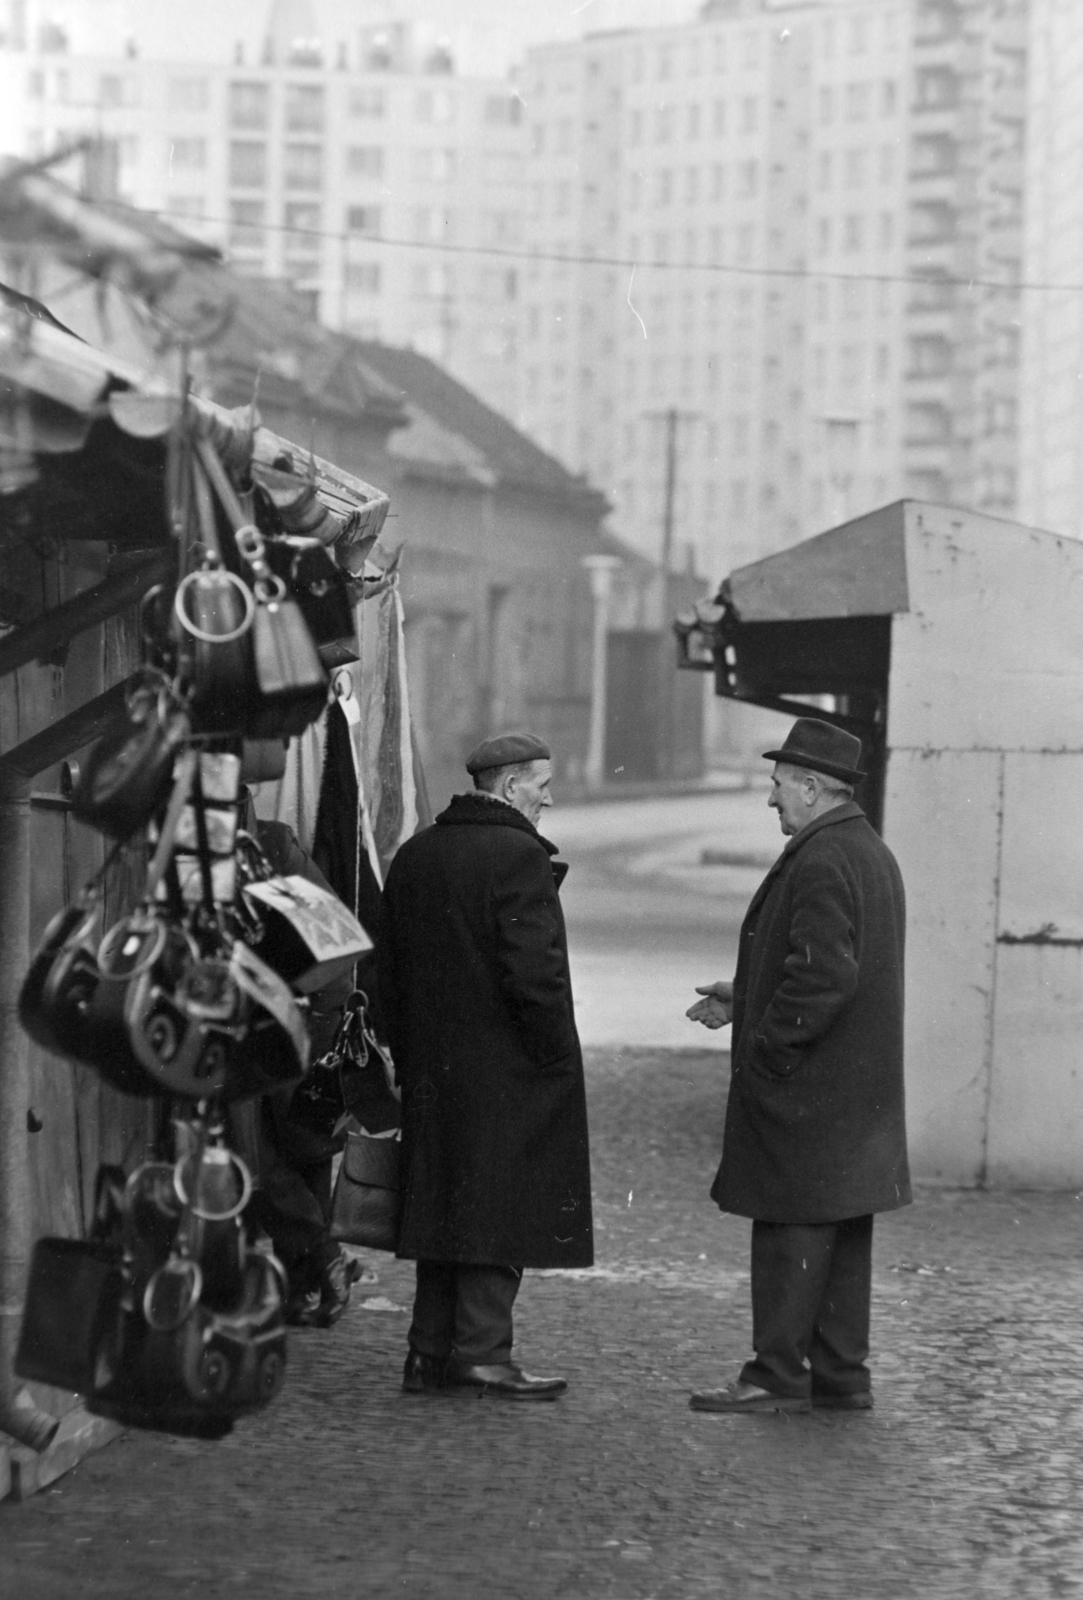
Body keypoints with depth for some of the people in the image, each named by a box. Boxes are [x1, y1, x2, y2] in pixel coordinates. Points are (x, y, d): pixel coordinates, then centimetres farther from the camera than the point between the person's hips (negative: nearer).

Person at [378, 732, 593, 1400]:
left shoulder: (413, 856, 12)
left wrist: (410, 1058, 19)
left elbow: (390, 973, 16)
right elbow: (535, 972, -20)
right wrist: (558, 1058, -11)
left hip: (432, 1070, 8)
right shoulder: (518, 857, -14)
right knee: (502, 1210, -2)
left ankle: (431, 1352, 13)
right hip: (507, 1071, -8)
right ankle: (482, 1346, -3)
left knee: (442, 1207, 12)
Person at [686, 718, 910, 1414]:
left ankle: (778, 1376, -1)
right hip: (860, 1088, 10)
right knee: (842, 1232, 12)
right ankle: (842, 1374, 17)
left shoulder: (820, 862, -18)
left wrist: (766, 1050, -17)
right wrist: (746, 1000, 17)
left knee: (792, 1229, -4)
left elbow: (823, 976, -25)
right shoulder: (873, 853, 15)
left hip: (807, 1090, -10)